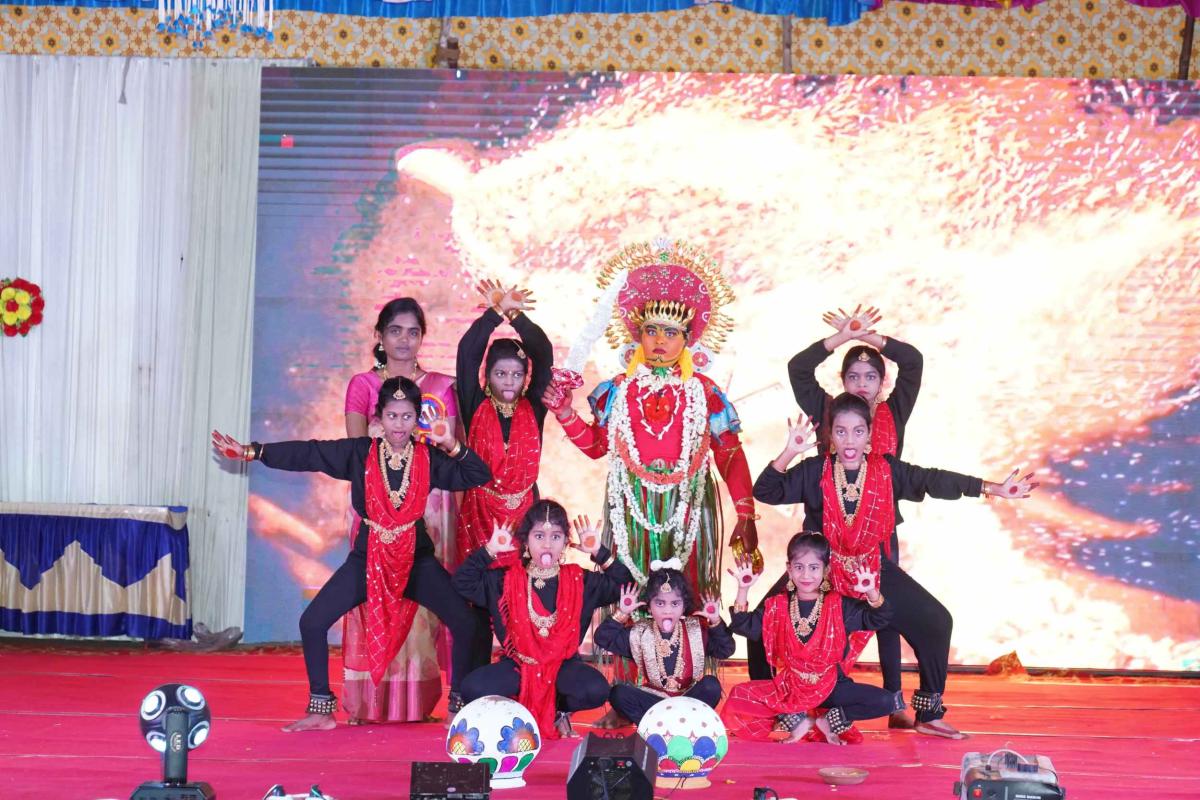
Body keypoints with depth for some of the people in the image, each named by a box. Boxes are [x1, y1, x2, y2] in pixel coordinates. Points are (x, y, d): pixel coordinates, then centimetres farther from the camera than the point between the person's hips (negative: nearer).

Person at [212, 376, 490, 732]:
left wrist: (452, 446, -22)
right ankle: (320, 710, 6)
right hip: (367, 559, 1)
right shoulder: (360, 453, -5)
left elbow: (479, 476, -8)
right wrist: (250, 451, -8)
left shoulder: (430, 457, -4)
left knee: (466, 622, -15)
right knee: (312, 622, -8)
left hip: (417, 560, 0)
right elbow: (305, 454, -6)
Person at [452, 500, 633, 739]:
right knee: (473, 688, -26)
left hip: (564, 664, 0)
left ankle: (557, 709, 3)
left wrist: (599, 553, -8)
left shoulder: (580, 580, 3)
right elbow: (462, 583, -3)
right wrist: (489, 551, -12)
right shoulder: (506, 579, 2)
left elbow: (624, 586, 1)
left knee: (596, 690, -31)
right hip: (518, 664, 0)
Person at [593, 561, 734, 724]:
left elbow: (725, 650, -6)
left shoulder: (696, 631, -3)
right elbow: (602, 638, -6)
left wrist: (716, 623, -20)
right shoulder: (640, 633, -3)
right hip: (655, 698, 0)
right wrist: (621, 614, -17)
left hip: (689, 697, 0)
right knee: (618, 693, -24)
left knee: (711, 685, -29)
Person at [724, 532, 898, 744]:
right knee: (736, 702, -22)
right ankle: (796, 720, -12)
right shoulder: (777, 607, 2)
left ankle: (828, 720, -8)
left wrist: (871, 593, -28)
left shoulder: (840, 606, -2)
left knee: (887, 702, -21)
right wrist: (743, 589, -14)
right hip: (788, 687, 1)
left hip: (831, 687, -1)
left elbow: (879, 618, -7)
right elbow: (743, 625, -1)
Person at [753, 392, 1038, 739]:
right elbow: (766, 492, -15)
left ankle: (929, 714, 12)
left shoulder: (887, 470, -7)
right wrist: (789, 452, -29)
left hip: (873, 570, 2)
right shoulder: (814, 472, -11)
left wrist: (993, 489, -13)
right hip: (820, 570, -2)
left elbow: (934, 480, -8)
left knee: (936, 622, -3)